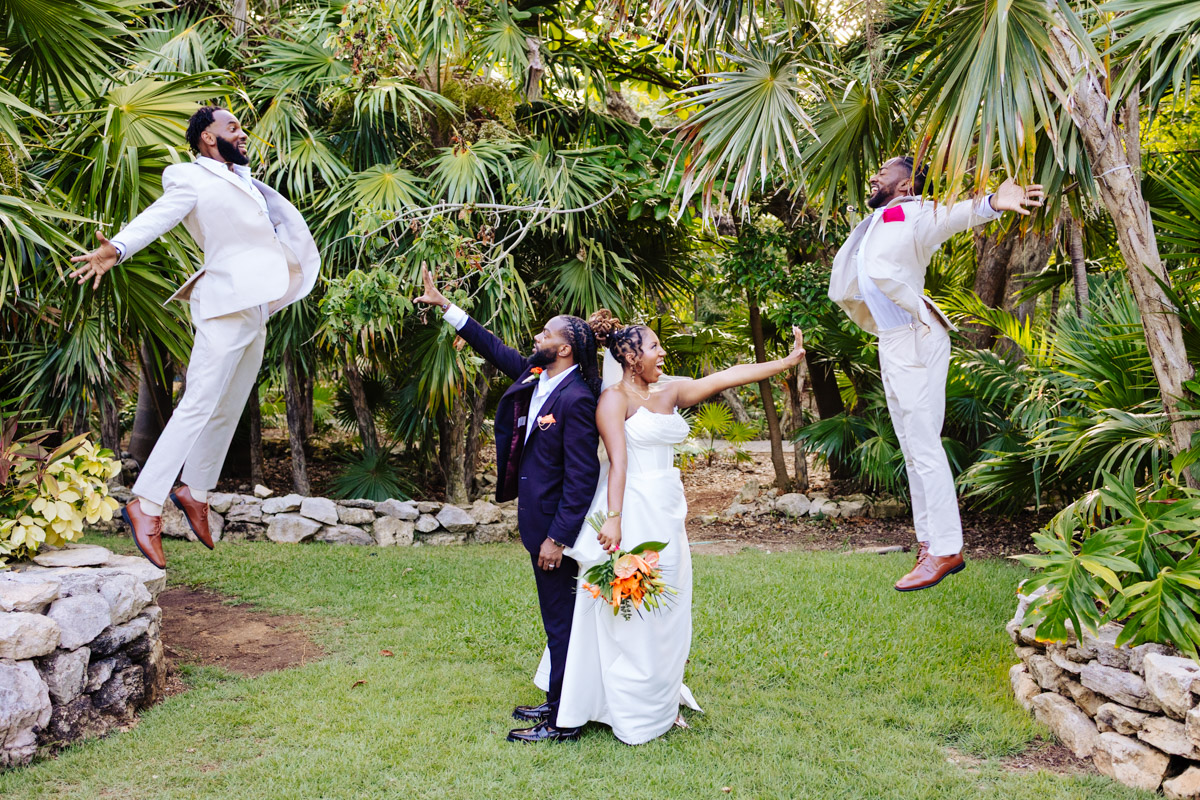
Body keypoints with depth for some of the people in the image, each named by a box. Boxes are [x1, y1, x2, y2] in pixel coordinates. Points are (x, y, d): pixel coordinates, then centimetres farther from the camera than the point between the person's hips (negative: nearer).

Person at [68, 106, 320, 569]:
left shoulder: (239, 178, 20)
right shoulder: (192, 179, -6)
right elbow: (157, 216, -22)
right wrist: (116, 249, -37)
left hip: (254, 309, 9)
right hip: (226, 304, -9)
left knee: (228, 410, 12)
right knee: (200, 406, -14)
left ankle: (196, 493, 24)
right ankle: (145, 505, -12)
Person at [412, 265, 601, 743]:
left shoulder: (576, 399, -20)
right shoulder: (535, 376, 6)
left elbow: (582, 477, -22)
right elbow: (493, 348, 20)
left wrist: (558, 537, -22)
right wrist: (444, 305, 20)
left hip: (556, 523, -9)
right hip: (538, 519, 9)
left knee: (561, 621, 1)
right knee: (557, 619, 19)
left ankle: (562, 723, 11)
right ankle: (558, 702, 32)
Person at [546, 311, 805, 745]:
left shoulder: (669, 392, 12)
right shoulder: (615, 398, -8)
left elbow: (728, 377, 10)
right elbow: (618, 462, -18)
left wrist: (788, 361, 9)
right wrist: (613, 519, -26)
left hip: (666, 513, 8)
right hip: (633, 510, -8)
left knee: (667, 611, 14)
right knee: (632, 614, 0)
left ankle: (662, 704, 28)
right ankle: (635, 717, 13)